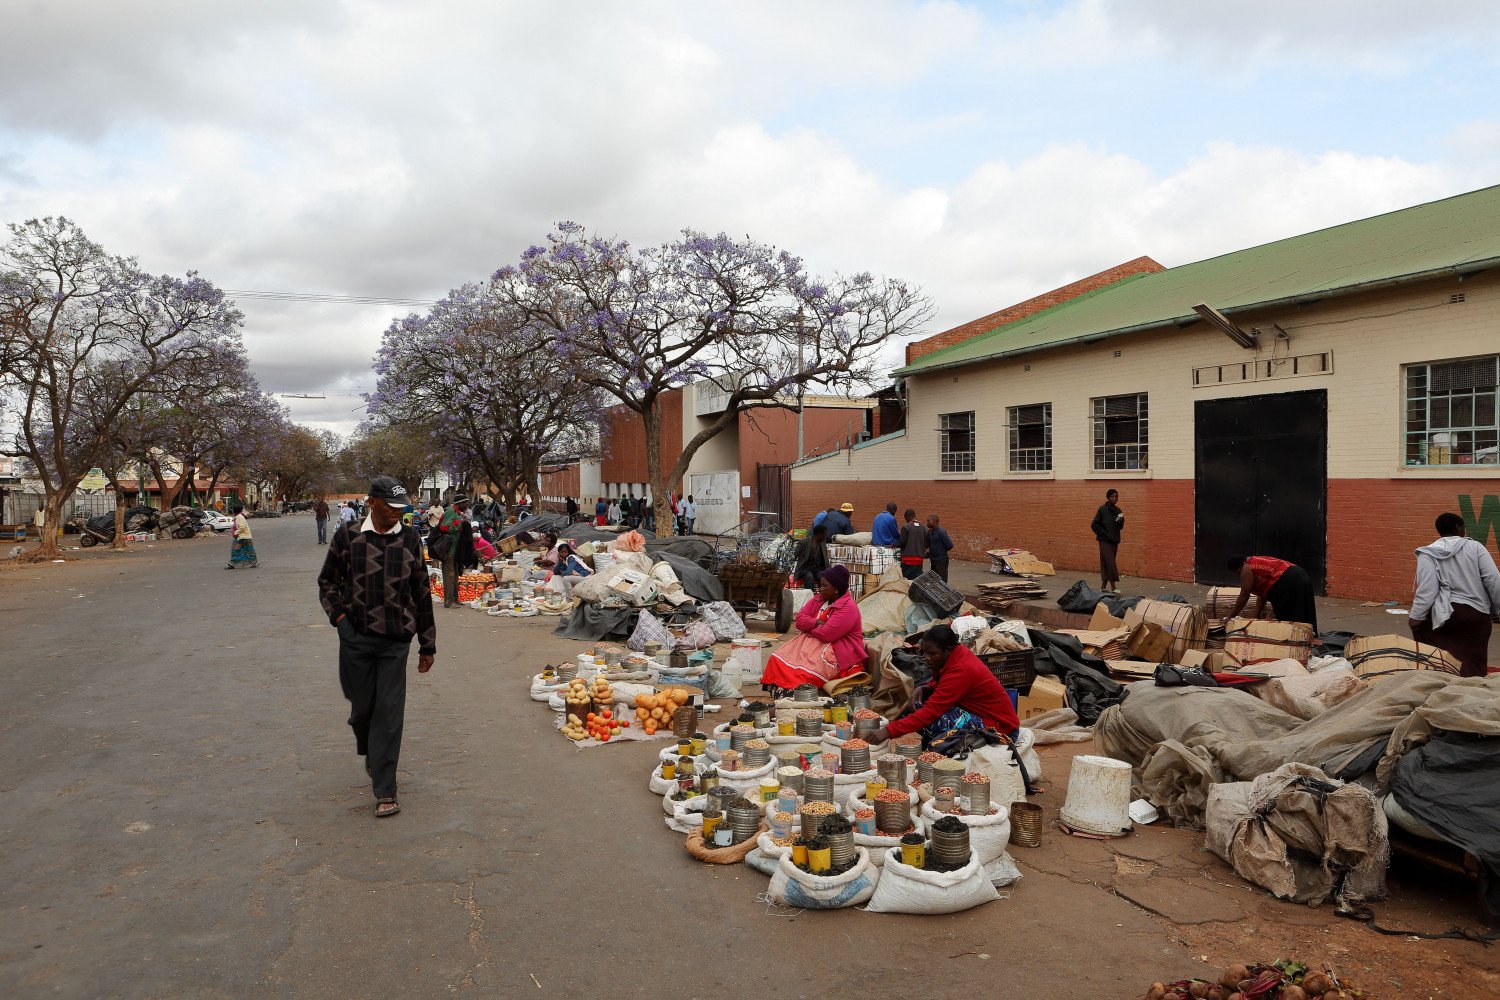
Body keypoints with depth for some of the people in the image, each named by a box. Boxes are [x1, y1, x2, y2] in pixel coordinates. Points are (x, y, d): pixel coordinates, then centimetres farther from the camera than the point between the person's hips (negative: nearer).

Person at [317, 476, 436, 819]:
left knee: (389, 713, -3)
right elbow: (327, 582, 11)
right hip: (356, 638, 0)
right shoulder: (348, 536, 0)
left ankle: (384, 791, 3)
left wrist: (427, 645, 9)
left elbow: (421, 595, 8)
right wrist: (339, 616, -6)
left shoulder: (410, 540, 3)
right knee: (362, 708, 10)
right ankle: (370, 755, 43)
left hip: (396, 641, 0)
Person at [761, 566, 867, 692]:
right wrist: (817, 623, -13)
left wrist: (809, 627, -2)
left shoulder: (848, 608, -14)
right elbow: (800, 620, 6)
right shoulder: (819, 599, 12)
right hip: (814, 642, 8)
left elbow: (826, 634, -21)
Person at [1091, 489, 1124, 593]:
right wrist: (1105, 534, -12)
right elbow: (1094, 525, -8)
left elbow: (1120, 527, 16)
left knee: (1106, 564, 9)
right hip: (1105, 541, -6)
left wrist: (1121, 521, -5)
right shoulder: (1102, 509, -7)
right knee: (1110, 562, -12)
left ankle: (1103, 587, 14)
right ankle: (1113, 587, -15)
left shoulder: (1117, 510, 11)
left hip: (1114, 541, 6)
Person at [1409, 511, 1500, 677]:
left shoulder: (1428, 553, 0)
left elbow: (1426, 588, -8)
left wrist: (1416, 616, -4)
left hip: (1444, 614, -2)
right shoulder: (1475, 547, 5)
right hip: (1477, 614, 2)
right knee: (1475, 665, 7)